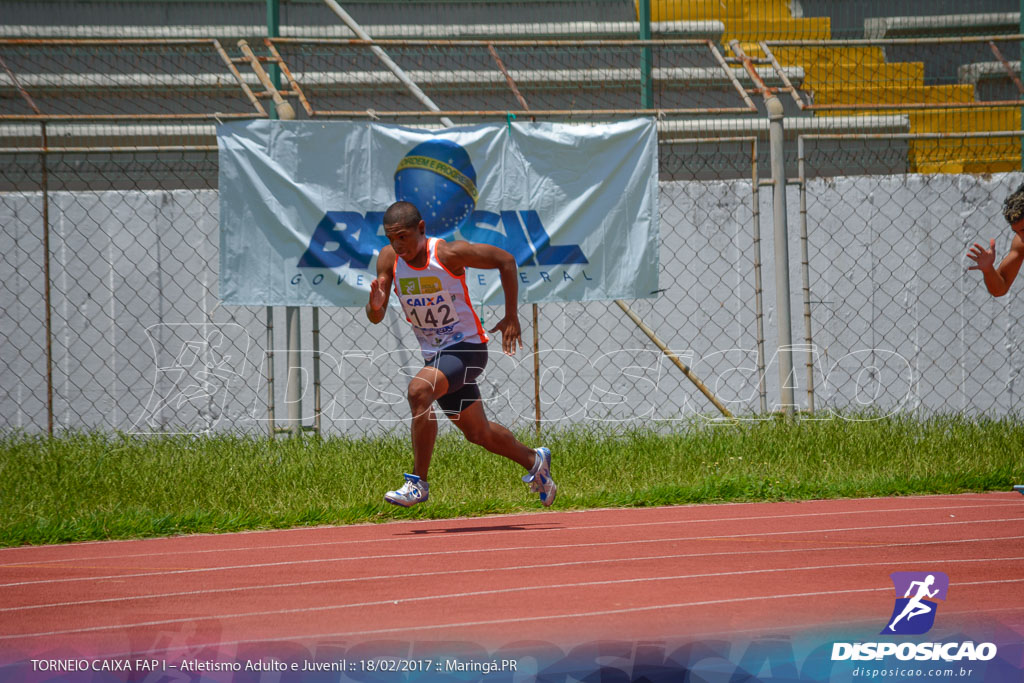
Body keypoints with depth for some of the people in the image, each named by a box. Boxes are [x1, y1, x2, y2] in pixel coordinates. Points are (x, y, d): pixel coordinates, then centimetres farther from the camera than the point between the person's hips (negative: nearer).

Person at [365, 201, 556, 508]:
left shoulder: (449, 253, -21)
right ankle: (534, 461, 44)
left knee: (418, 390, -32)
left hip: (467, 348, -6)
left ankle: (418, 482, -24)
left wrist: (511, 317, -8)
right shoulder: (389, 259, -7)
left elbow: (505, 260, -9)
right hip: (434, 355, 6)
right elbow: (375, 318, -6)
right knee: (478, 433, 17)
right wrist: (375, 305, -31)